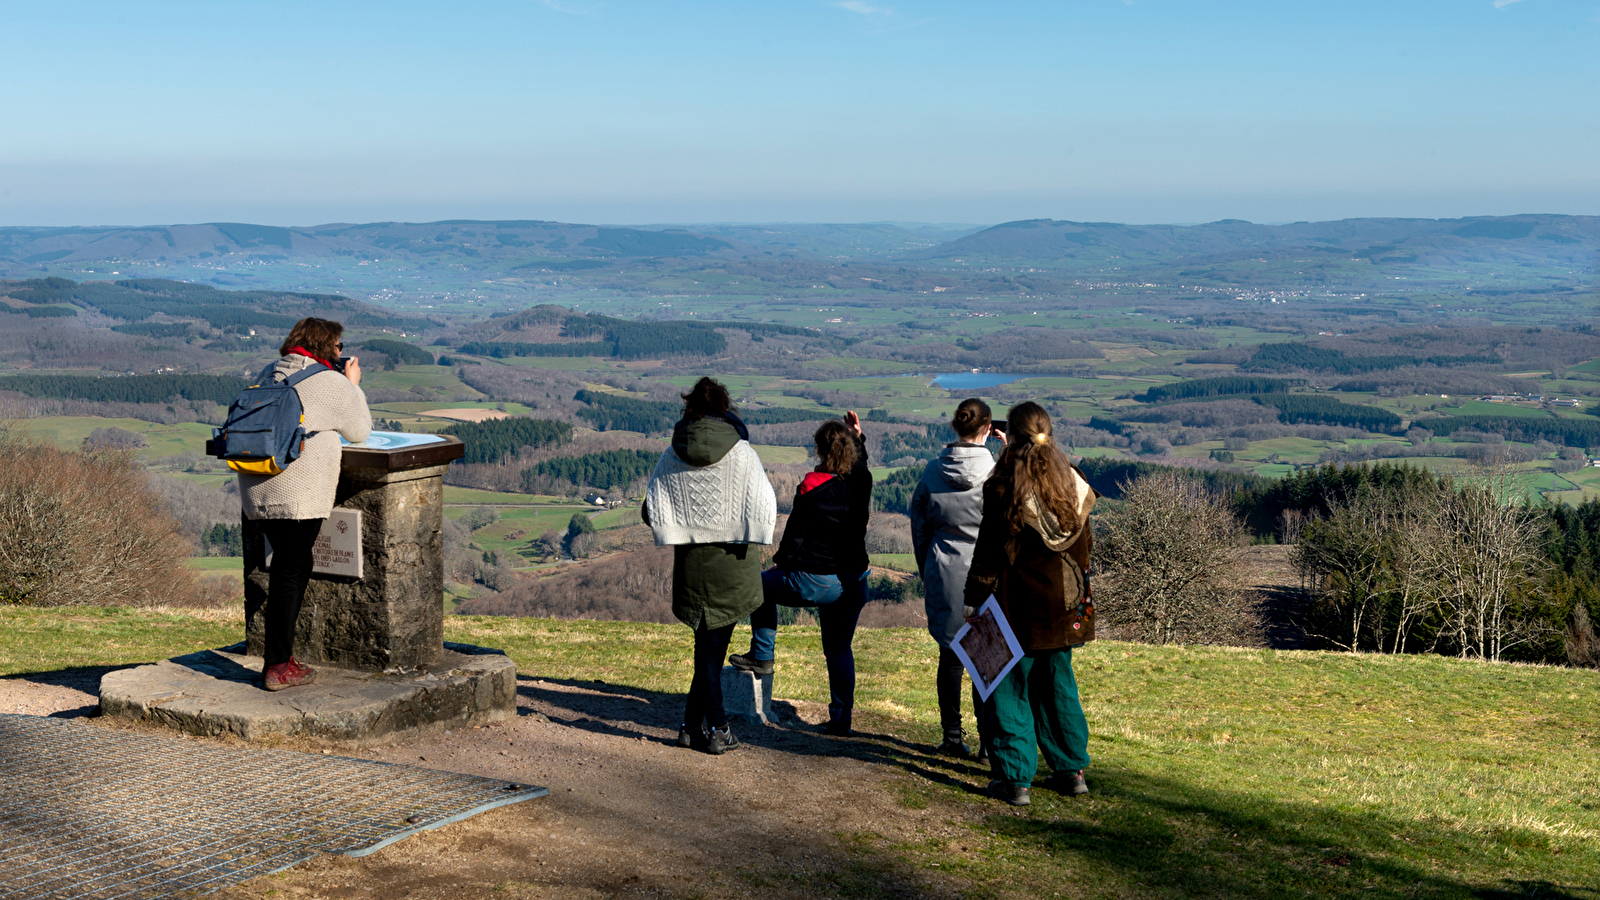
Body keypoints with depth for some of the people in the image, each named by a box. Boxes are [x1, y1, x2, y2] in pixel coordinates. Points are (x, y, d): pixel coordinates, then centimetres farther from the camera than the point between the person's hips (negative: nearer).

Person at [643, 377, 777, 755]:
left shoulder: (672, 457, -2)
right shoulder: (742, 453, -9)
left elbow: (652, 510, 1)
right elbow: (764, 509, -12)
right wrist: (741, 529, 6)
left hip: (692, 562, 2)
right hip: (734, 562, -2)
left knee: (708, 643, 12)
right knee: (715, 642, 8)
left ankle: (716, 727, 11)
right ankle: (694, 723, 12)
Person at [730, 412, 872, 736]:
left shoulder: (812, 489, -14)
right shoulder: (862, 483, 1)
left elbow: (795, 535, -5)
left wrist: (781, 562, 10)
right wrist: (858, 437, 30)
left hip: (815, 582, -5)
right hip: (853, 583, 5)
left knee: (762, 585, 23)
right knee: (839, 648, 17)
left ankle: (762, 656, 25)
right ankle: (842, 718, 13)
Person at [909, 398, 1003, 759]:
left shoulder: (933, 470, 1)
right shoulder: (995, 472, -12)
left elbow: (919, 525, 8)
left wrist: (926, 573, 19)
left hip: (944, 572, 3)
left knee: (950, 655, 11)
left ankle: (952, 737, 16)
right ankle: (988, 740, 3)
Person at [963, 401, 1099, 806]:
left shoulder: (1004, 486, -13)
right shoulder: (1072, 481, 4)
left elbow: (990, 551, -12)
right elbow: (1083, 547, 10)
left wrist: (974, 600, -6)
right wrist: (1078, 592, 19)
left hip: (1018, 605, -6)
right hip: (1063, 604, 6)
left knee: (1010, 689, 3)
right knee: (1057, 685, 18)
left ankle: (1015, 779, 3)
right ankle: (1071, 770, 24)